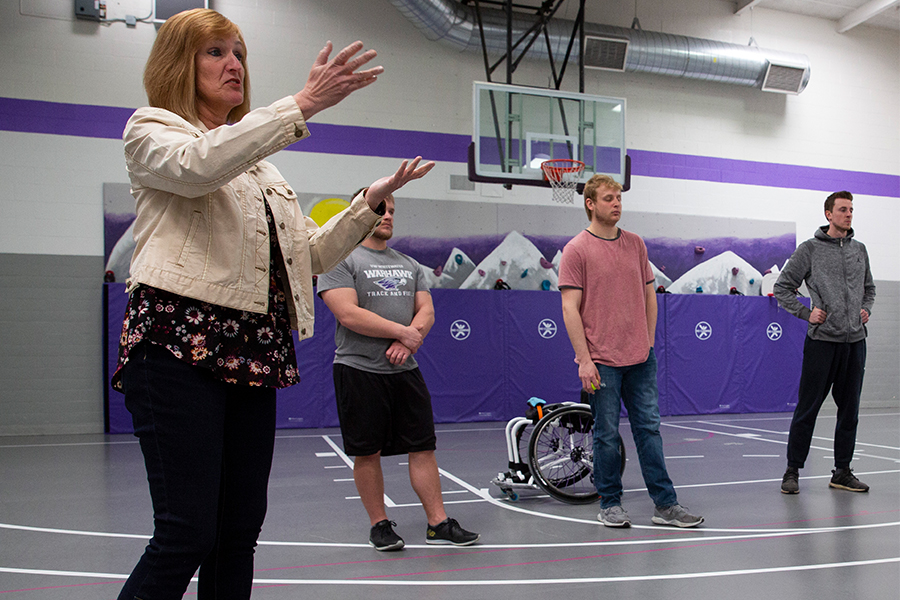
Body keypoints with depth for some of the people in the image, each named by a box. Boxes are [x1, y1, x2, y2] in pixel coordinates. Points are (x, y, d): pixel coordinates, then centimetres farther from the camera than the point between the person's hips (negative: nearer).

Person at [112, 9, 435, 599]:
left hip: (254, 351, 7)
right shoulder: (152, 130, 7)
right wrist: (304, 103, -23)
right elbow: (199, 166, -20)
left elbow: (312, 255, 20)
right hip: (179, 344, -6)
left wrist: (373, 201, 9)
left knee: (240, 530, 8)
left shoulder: (259, 162, 26)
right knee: (187, 534, -11)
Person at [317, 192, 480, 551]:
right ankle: (379, 525, 18)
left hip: (405, 370, 5)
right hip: (359, 370, -5)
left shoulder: (409, 265, 16)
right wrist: (404, 332, -13)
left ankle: (438, 524, 12)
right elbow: (349, 314, -15)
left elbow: (426, 311, 10)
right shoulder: (341, 260, -3)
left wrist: (408, 341, -11)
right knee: (368, 453, 2)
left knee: (423, 447, 4)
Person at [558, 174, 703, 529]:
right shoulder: (576, 250, -4)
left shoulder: (635, 244, 12)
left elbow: (649, 295, 18)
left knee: (649, 428, 8)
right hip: (602, 362, -4)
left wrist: (649, 342, 11)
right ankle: (610, 505, 18)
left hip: (641, 359, 5)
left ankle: (665, 505, 15)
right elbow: (570, 308, -8)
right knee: (606, 435, 4)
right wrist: (584, 360, -13)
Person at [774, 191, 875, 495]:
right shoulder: (809, 249, -1)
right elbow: (782, 288, 0)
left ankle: (842, 472, 20)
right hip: (822, 340, -5)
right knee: (807, 409, -2)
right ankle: (793, 471, 7)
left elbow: (869, 288, 27)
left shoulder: (860, 250, 14)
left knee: (849, 410, 9)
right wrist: (806, 313, -9)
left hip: (855, 340, 5)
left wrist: (866, 310, 9)